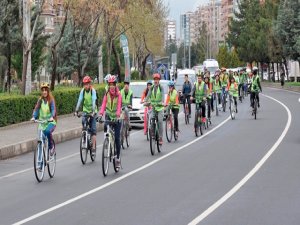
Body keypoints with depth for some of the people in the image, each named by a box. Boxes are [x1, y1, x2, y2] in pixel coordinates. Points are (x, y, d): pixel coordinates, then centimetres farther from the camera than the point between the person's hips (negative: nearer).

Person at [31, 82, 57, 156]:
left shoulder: (51, 100, -6)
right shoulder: (40, 100, 4)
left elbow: (53, 109, -18)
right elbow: (36, 108, -4)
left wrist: (52, 117, -38)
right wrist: (33, 117, -23)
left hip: (51, 122, -4)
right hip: (42, 122, 4)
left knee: (47, 131, -34)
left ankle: (52, 146, -10)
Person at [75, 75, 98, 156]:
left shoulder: (93, 90, -15)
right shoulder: (82, 91, -5)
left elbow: (94, 101, -25)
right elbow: (79, 100, -13)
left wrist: (93, 111, -37)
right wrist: (76, 111, -25)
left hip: (92, 111, -3)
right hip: (85, 110, 3)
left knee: (93, 129, -7)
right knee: (83, 121, -24)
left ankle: (93, 147, -7)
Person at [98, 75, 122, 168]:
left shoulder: (118, 94, -10)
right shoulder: (106, 94, -2)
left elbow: (119, 106, -22)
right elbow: (103, 104, -13)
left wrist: (117, 115, -38)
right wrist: (100, 114, -30)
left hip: (116, 118, -2)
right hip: (108, 116, 2)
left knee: (117, 138, -3)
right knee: (105, 127, -26)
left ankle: (118, 158, 5)